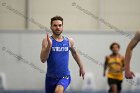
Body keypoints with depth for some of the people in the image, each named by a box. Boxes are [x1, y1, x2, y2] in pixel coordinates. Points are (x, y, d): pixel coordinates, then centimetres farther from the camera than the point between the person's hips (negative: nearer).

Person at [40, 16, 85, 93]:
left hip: (64, 77, 0)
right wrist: (49, 45, -31)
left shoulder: (69, 41, 1)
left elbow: (74, 53, 22)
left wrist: (81, 67, 27)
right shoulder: (47, 41, -9)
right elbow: (43, 60, -19)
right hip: (51, 77, 0)